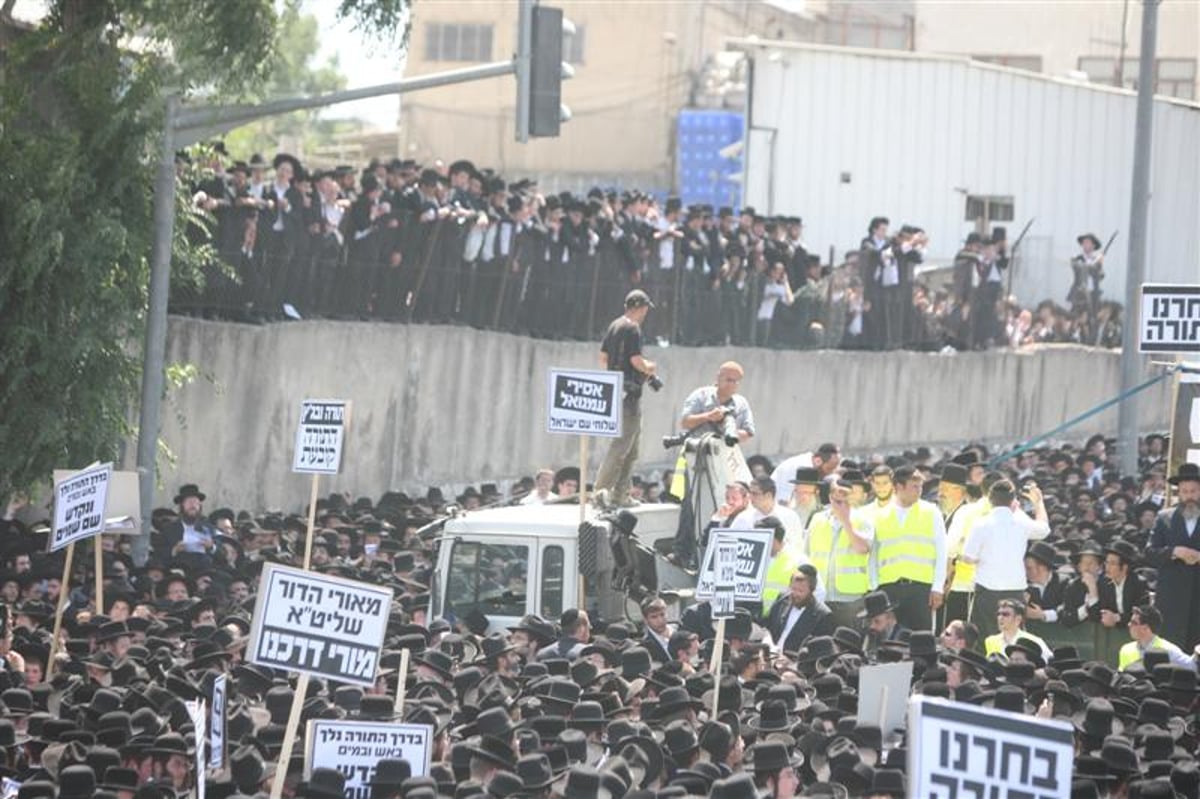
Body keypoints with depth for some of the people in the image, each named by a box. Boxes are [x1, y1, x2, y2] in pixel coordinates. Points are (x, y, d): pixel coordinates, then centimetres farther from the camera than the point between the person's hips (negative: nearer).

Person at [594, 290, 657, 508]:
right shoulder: (632, 328, -13)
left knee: (632, 447, 15)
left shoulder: (614, 325, 15)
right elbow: (636, 360, -20)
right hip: (628, 391, -10)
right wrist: (650, 368, 2)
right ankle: (602, 489, -17)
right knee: (622, 443, -11)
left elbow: (603, 358, 20)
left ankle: (620, 494, 16)